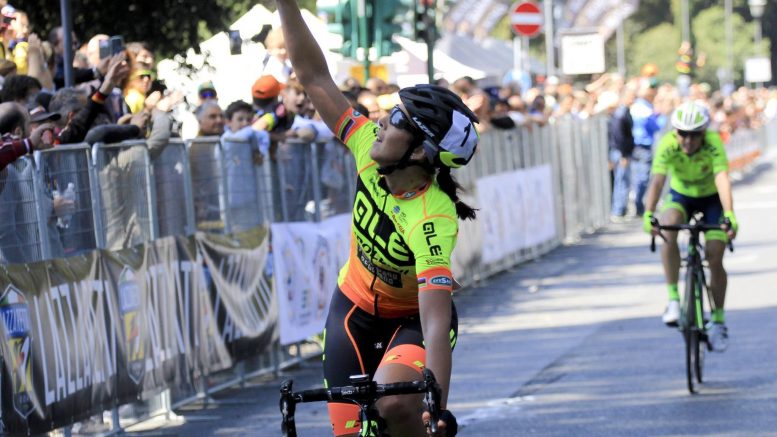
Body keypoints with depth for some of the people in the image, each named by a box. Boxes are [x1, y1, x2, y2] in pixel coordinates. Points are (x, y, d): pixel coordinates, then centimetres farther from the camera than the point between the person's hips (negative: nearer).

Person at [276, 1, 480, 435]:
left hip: (412, 318, -5)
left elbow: (437, 322, -42)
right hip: (355, 307, 5)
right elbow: (315, 78, -13)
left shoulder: (432, 220, -35)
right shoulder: (371, 149, -20)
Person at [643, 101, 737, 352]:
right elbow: (657, 180, -38)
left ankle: (718, 320, 8)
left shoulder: (713, 143, -31)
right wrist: (648, 214, -54)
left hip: (712, 198, -1)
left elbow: (722, 179, -43)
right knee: (669, 229, -32)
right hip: (681, 196, 1)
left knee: (714, 257, -12)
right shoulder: (668, 145, -28)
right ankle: (673, 299, -22)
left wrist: (729, 216, -57)